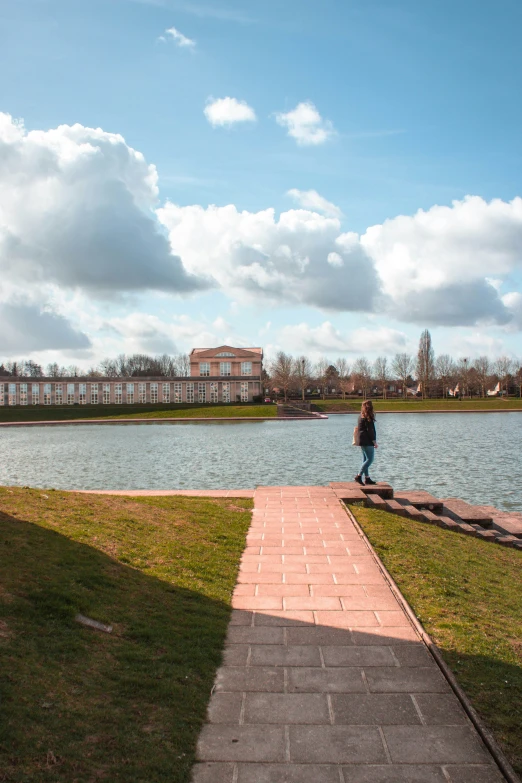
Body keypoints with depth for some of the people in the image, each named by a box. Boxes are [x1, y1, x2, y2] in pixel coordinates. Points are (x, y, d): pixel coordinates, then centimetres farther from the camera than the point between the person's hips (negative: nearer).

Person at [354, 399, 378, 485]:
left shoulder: (361, 416, 13)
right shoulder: (368, 417, -14)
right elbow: (370, 430, -16)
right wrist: (374, 441, -11)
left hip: (362, 441, 10)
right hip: (367, 441, -10)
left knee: (365, 459, 12)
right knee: (370, 459, -7)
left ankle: (367, 478, 14)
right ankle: (359, 476, -11)